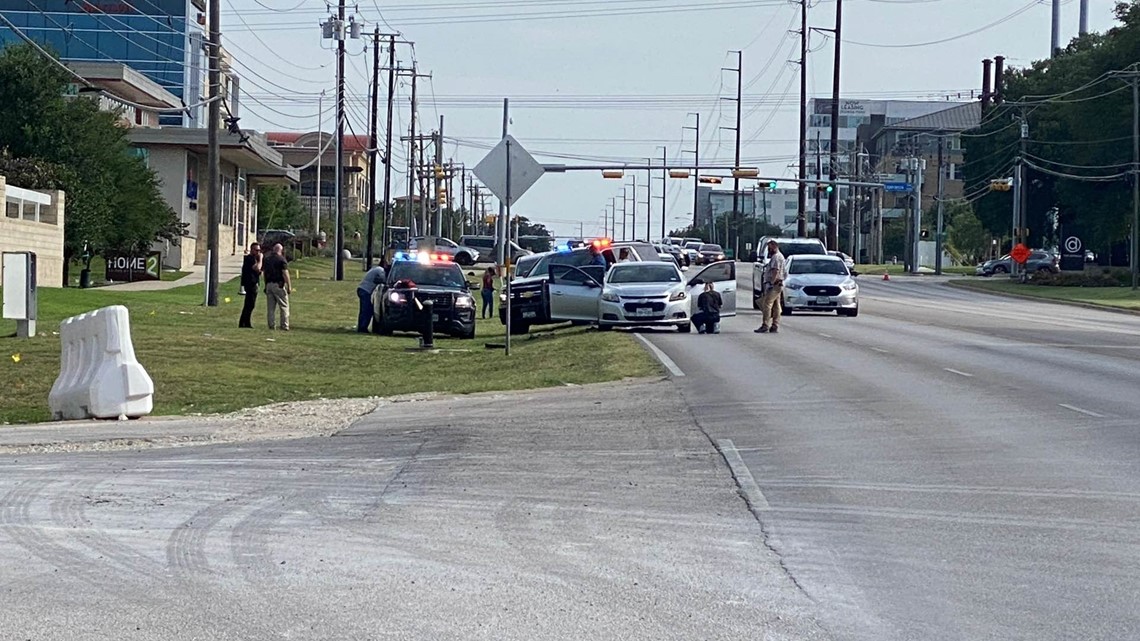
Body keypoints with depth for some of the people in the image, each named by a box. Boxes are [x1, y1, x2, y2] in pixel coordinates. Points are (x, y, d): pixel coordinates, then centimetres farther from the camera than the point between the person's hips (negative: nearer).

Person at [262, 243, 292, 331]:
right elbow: (285, 274, -13)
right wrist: (289, 286, -10)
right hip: (279, 284, -6)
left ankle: (271, 325, 7)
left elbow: (263, 272, 13)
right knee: (284, 306, 0)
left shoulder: (266, 259, 11)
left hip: (268, 284, 6)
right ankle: (284, 326, -4)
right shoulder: (281, 259, -8)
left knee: (271, 307, 9)